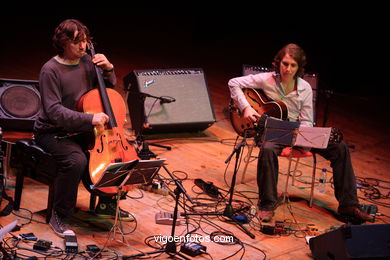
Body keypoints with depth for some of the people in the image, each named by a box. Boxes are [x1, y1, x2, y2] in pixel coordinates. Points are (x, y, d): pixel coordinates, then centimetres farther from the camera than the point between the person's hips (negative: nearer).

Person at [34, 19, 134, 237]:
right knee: (76, 160, -33)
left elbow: (109, 88, 15)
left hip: (81, 131, 7)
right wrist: (89, 119, -34)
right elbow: (53, 111, -25)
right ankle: (59, 216, -15)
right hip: (53, 132, -7)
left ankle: (107, 204, 11)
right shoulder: (51, 70, -17)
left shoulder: (87, 62, 3)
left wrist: (109, 69, -7)